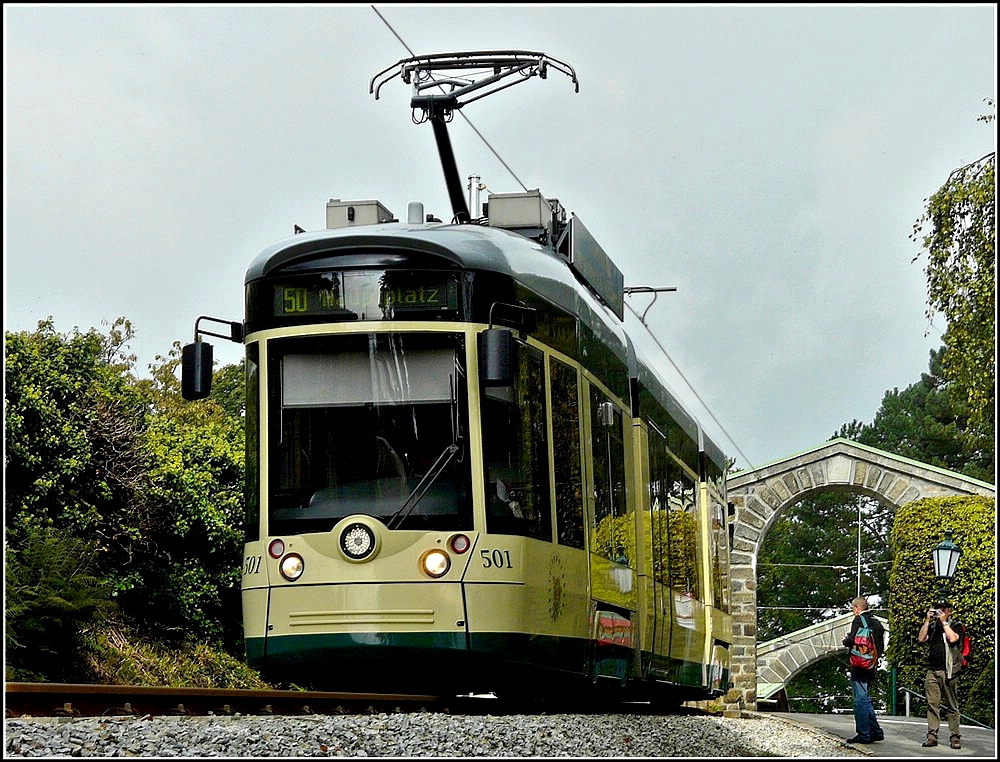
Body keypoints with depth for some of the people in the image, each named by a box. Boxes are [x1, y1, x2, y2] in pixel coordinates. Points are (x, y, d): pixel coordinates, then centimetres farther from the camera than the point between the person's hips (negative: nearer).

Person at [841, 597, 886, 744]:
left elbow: (852, 640, -19)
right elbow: (881, 645, 15)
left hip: (860, 665, -8)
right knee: (865, 698, 16)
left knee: (860, 699, -5)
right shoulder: (877, 623, 14)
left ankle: (863, 734, -6)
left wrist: (845, 641, 1)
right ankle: (876, 731, 14)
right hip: (872, 666, 8)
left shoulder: (858, 620, -9)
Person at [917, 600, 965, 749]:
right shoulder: (932, 626, 18)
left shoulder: (956, 625, 6)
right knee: (932, 704, 0)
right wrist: (927, 620, 3)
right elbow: (921, 639, 5)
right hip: (932, 671, 4)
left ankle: (955, 737, 0)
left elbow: (952, 638, -13)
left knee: (951, 706, -2)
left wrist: (944, 621, -6)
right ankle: (932, 736, 0)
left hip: (948, 671, -4)